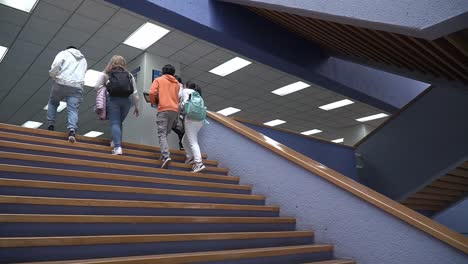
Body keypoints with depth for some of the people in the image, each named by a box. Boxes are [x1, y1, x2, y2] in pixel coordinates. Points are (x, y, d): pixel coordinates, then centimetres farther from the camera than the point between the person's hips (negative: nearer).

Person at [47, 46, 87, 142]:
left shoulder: (64, 53, 14)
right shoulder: (83, 60, 29)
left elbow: (56, 64, -5)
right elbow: (82, 74, 19)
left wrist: (53, 75, 8)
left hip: (61, 83, -2)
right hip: (77, 87, 2)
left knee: (52, 102, 20)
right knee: (73, 109, -4)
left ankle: (51, 125, 13)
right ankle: (72, 130, -25)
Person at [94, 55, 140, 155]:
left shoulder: (106, 74, 9)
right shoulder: (129, 75, 14)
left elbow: (96, 87, 3)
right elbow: (134, 93, 9)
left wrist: (104, 89, 23)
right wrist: (136, 106, 14)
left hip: (113, 99, -2)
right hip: (126, 101, 2)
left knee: (115, 123, -4)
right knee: (119, 122, 19)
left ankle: (117, 147, -16)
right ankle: (115, 142, 20)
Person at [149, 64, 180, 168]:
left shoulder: (158, 80, 9)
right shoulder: (177, 83, 20)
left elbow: (152, 93, -3)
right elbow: (177, 97, 16)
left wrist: (154, 102, 12)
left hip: (163, 109, -4)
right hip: (175, 110, 4)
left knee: (162, 134, -9)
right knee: (166, 133, 15)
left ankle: (166, 156, -26)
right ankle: (165, 153, 7)